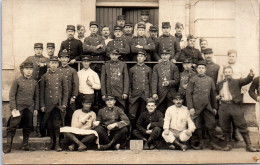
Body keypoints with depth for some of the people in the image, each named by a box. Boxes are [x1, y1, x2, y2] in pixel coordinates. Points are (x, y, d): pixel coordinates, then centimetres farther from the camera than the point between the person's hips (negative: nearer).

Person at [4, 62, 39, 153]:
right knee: (13, 126, -8)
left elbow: (36, 97, 15)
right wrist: (13, 108, -10)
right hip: (18, 107, -3)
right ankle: (8, 146, -5)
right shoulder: (17, 81, 1)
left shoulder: (35, 82, 10)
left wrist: (36, 109, 8)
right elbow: (12, 95, -2)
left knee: (28, 127, 8)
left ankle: (25, 145, 20)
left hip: (29, 108, 3)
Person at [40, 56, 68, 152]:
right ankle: (52, 142, 19)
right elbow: (42, 92, 7)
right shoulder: (45, 76, 7)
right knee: (50, 125, 6)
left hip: (58, 104, -1)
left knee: (57, 124, -5)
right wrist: (42, 105, 1)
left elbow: (65, 91, 6)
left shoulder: (61, 76, 6)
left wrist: (64, 104, -1)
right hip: (48, 105, 1)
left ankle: (57, 144, 0)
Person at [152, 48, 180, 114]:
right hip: (160, 93, 0)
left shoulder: (174, 67, 8)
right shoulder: (156, 67, 9)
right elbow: (154, 80, 2)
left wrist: (169, 82, -15)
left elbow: (177, 80, 4)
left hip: (171, 94, 0)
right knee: (161, 112, 2)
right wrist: (154, 93, -8)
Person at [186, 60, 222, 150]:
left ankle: (212, 143, 13)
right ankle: (200, 143, 16)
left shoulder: (210, 80, 10)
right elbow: (188, 94, -2)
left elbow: (213, 94, 14)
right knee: (197, 126, 3)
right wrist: (190, 107, -9)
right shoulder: (192, 80, 2)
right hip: (196, 107, -2)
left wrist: (214, 107, 11)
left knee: (211, 125, 1)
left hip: (208, 107, 2)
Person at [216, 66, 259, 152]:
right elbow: (216, 93, 34)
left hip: (235, 106, -3)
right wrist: (217, 97, 13)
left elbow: (246, 81, -10)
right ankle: (228, 144, 20)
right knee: (225, 128, 7)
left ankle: (249, 146, 0)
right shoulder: (220, 84, 18)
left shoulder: (237, 82, 9)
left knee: (242, 126, -4)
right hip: (223, 106, 3)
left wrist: (250, 76, -30)